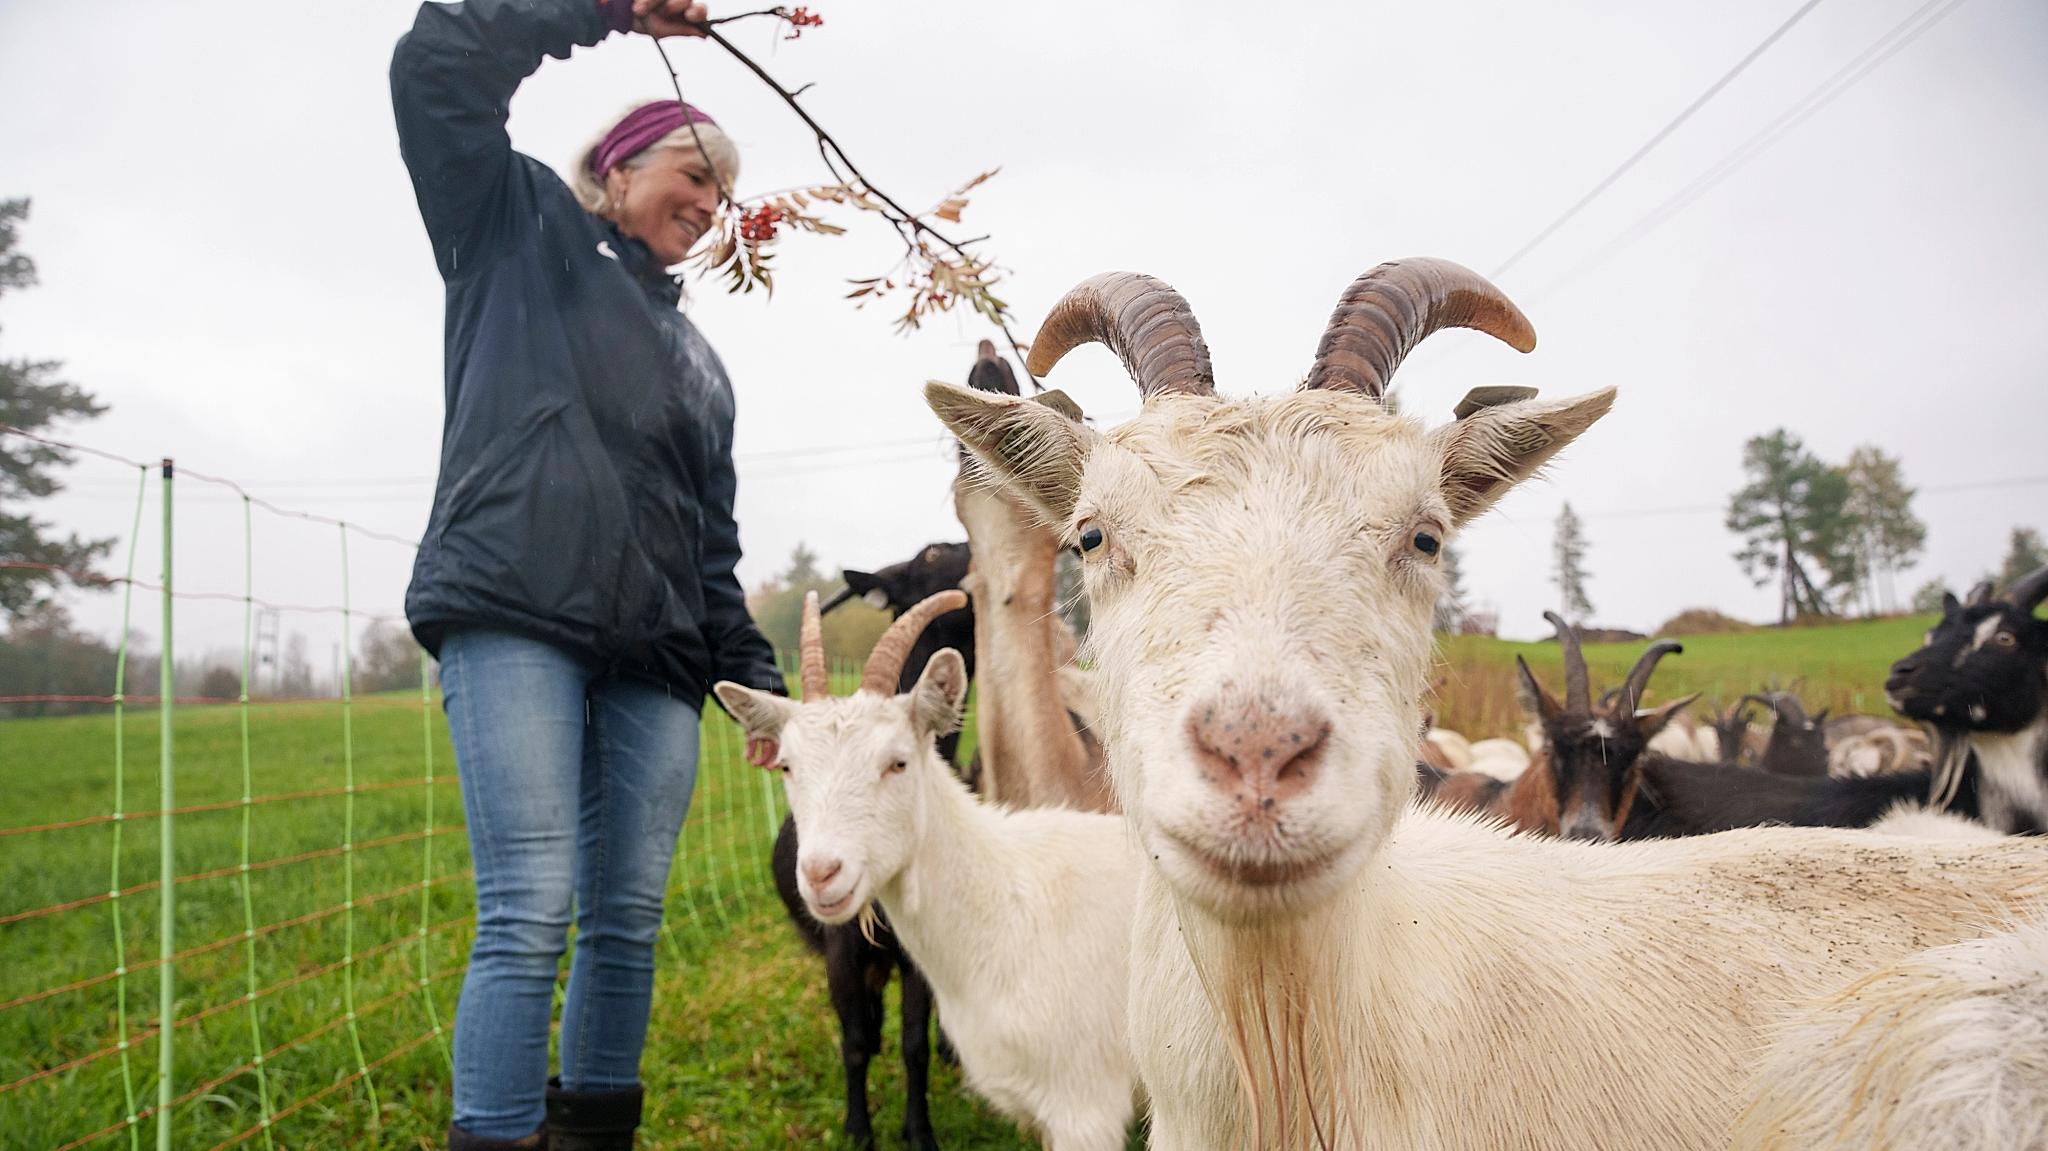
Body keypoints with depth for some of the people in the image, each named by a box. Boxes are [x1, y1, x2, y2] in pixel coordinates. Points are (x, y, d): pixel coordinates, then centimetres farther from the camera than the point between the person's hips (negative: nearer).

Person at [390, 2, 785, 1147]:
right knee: (531, 915, -14)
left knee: (629, 920, 3)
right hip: (517, 620, -5)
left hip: (656, 659, 6)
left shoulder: (700, 358, 27)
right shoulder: (522, 228, 15)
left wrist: (758, 677, 16)